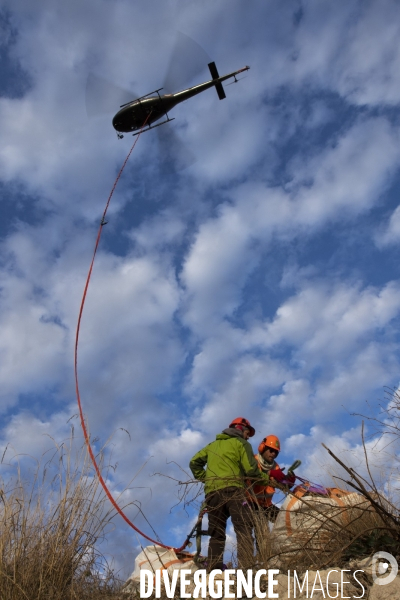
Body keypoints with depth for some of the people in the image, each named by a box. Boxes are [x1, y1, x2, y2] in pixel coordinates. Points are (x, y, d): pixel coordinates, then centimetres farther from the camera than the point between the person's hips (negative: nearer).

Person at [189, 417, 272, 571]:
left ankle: (213, 569, 5)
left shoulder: (212, 445, 26)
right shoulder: (240, 443, 8)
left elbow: (195, 462, 22)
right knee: (244, 529, -9)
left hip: (211, 493, 6)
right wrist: (265, 478, 13)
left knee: (216, 534, 11)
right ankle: (246, 567, -21)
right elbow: (250, 469, -2)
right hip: (232, 490, -6)